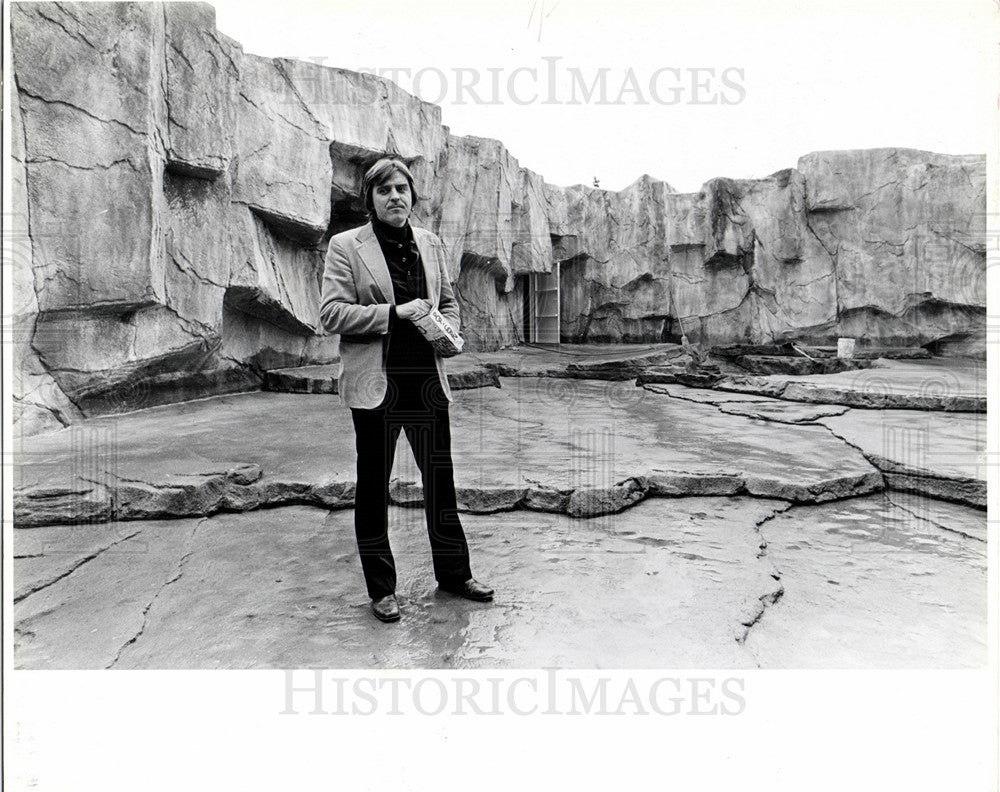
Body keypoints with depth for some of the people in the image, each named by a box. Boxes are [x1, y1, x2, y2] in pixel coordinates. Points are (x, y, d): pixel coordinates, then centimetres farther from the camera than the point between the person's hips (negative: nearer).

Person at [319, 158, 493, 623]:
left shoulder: (431, 245, 13)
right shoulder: (345, 247, -1)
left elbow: (448, 302, 22)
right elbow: (331, 313, -8)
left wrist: (448, 331, 0)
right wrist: (395, 313, -16)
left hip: (427, 380, 4)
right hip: (376, 385, -4)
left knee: (440, 479, 11)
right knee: (373, 487, 6)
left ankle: (453, 574, 29)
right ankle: (381, 589, 22)